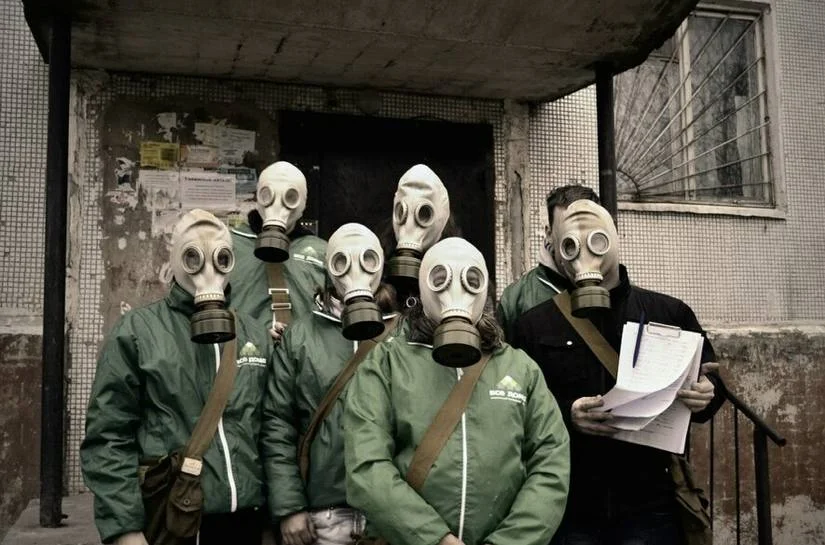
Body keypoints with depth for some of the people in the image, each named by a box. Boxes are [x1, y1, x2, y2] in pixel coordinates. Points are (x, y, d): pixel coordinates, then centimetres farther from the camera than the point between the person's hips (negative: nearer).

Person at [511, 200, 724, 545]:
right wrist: (564, 414, -17)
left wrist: (704, 396, -9)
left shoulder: (670, 313, 5)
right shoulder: (532, 325, 4)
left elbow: (711, 383, 12)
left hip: (649, 505, 1)